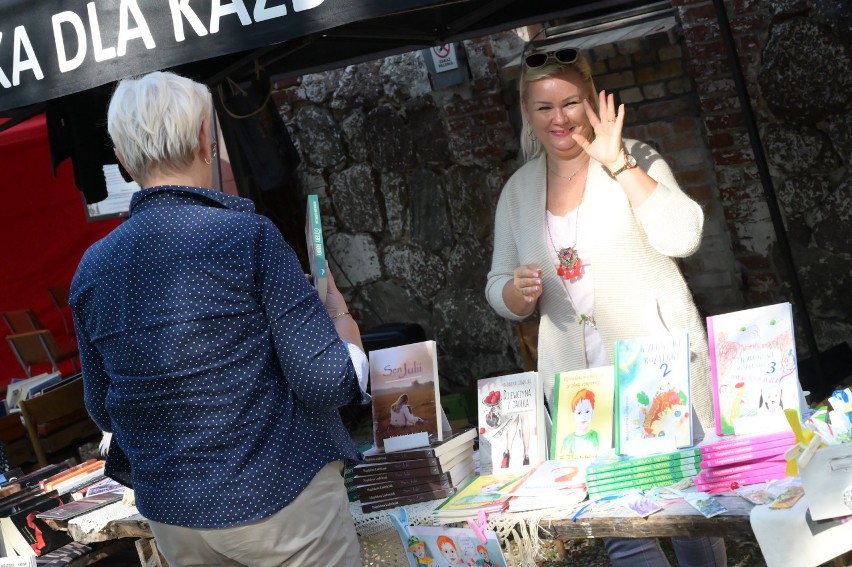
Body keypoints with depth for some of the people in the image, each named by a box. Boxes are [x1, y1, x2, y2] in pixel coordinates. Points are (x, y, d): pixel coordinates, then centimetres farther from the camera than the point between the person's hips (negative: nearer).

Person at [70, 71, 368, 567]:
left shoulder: (92, 268, -1)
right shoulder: (249, 236, -16)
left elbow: (103, 410, 10)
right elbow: (326, 382, -16)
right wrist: (341, 316, 2)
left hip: (171, 518, 5)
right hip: (277, 499, -5)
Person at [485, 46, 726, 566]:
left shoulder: (634, 160, 0)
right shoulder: (518, 191, 10)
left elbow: (682, 237, -16)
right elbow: (499, 292, 13)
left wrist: (617, 163, -20)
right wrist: (518, 292, -10)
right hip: (579, 375, 3)